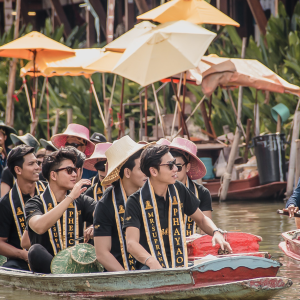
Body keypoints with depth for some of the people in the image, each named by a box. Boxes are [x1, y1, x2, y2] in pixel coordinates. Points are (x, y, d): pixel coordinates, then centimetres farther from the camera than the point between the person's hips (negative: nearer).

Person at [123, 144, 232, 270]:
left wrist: (216, 232, 3)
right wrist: (151, 261, -36)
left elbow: (201, 219, 26)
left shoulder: (179, 190, 11)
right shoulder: (136, 201, -6)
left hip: (179, 265, 5)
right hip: (150, 266, -5)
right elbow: (131, 243, -16)